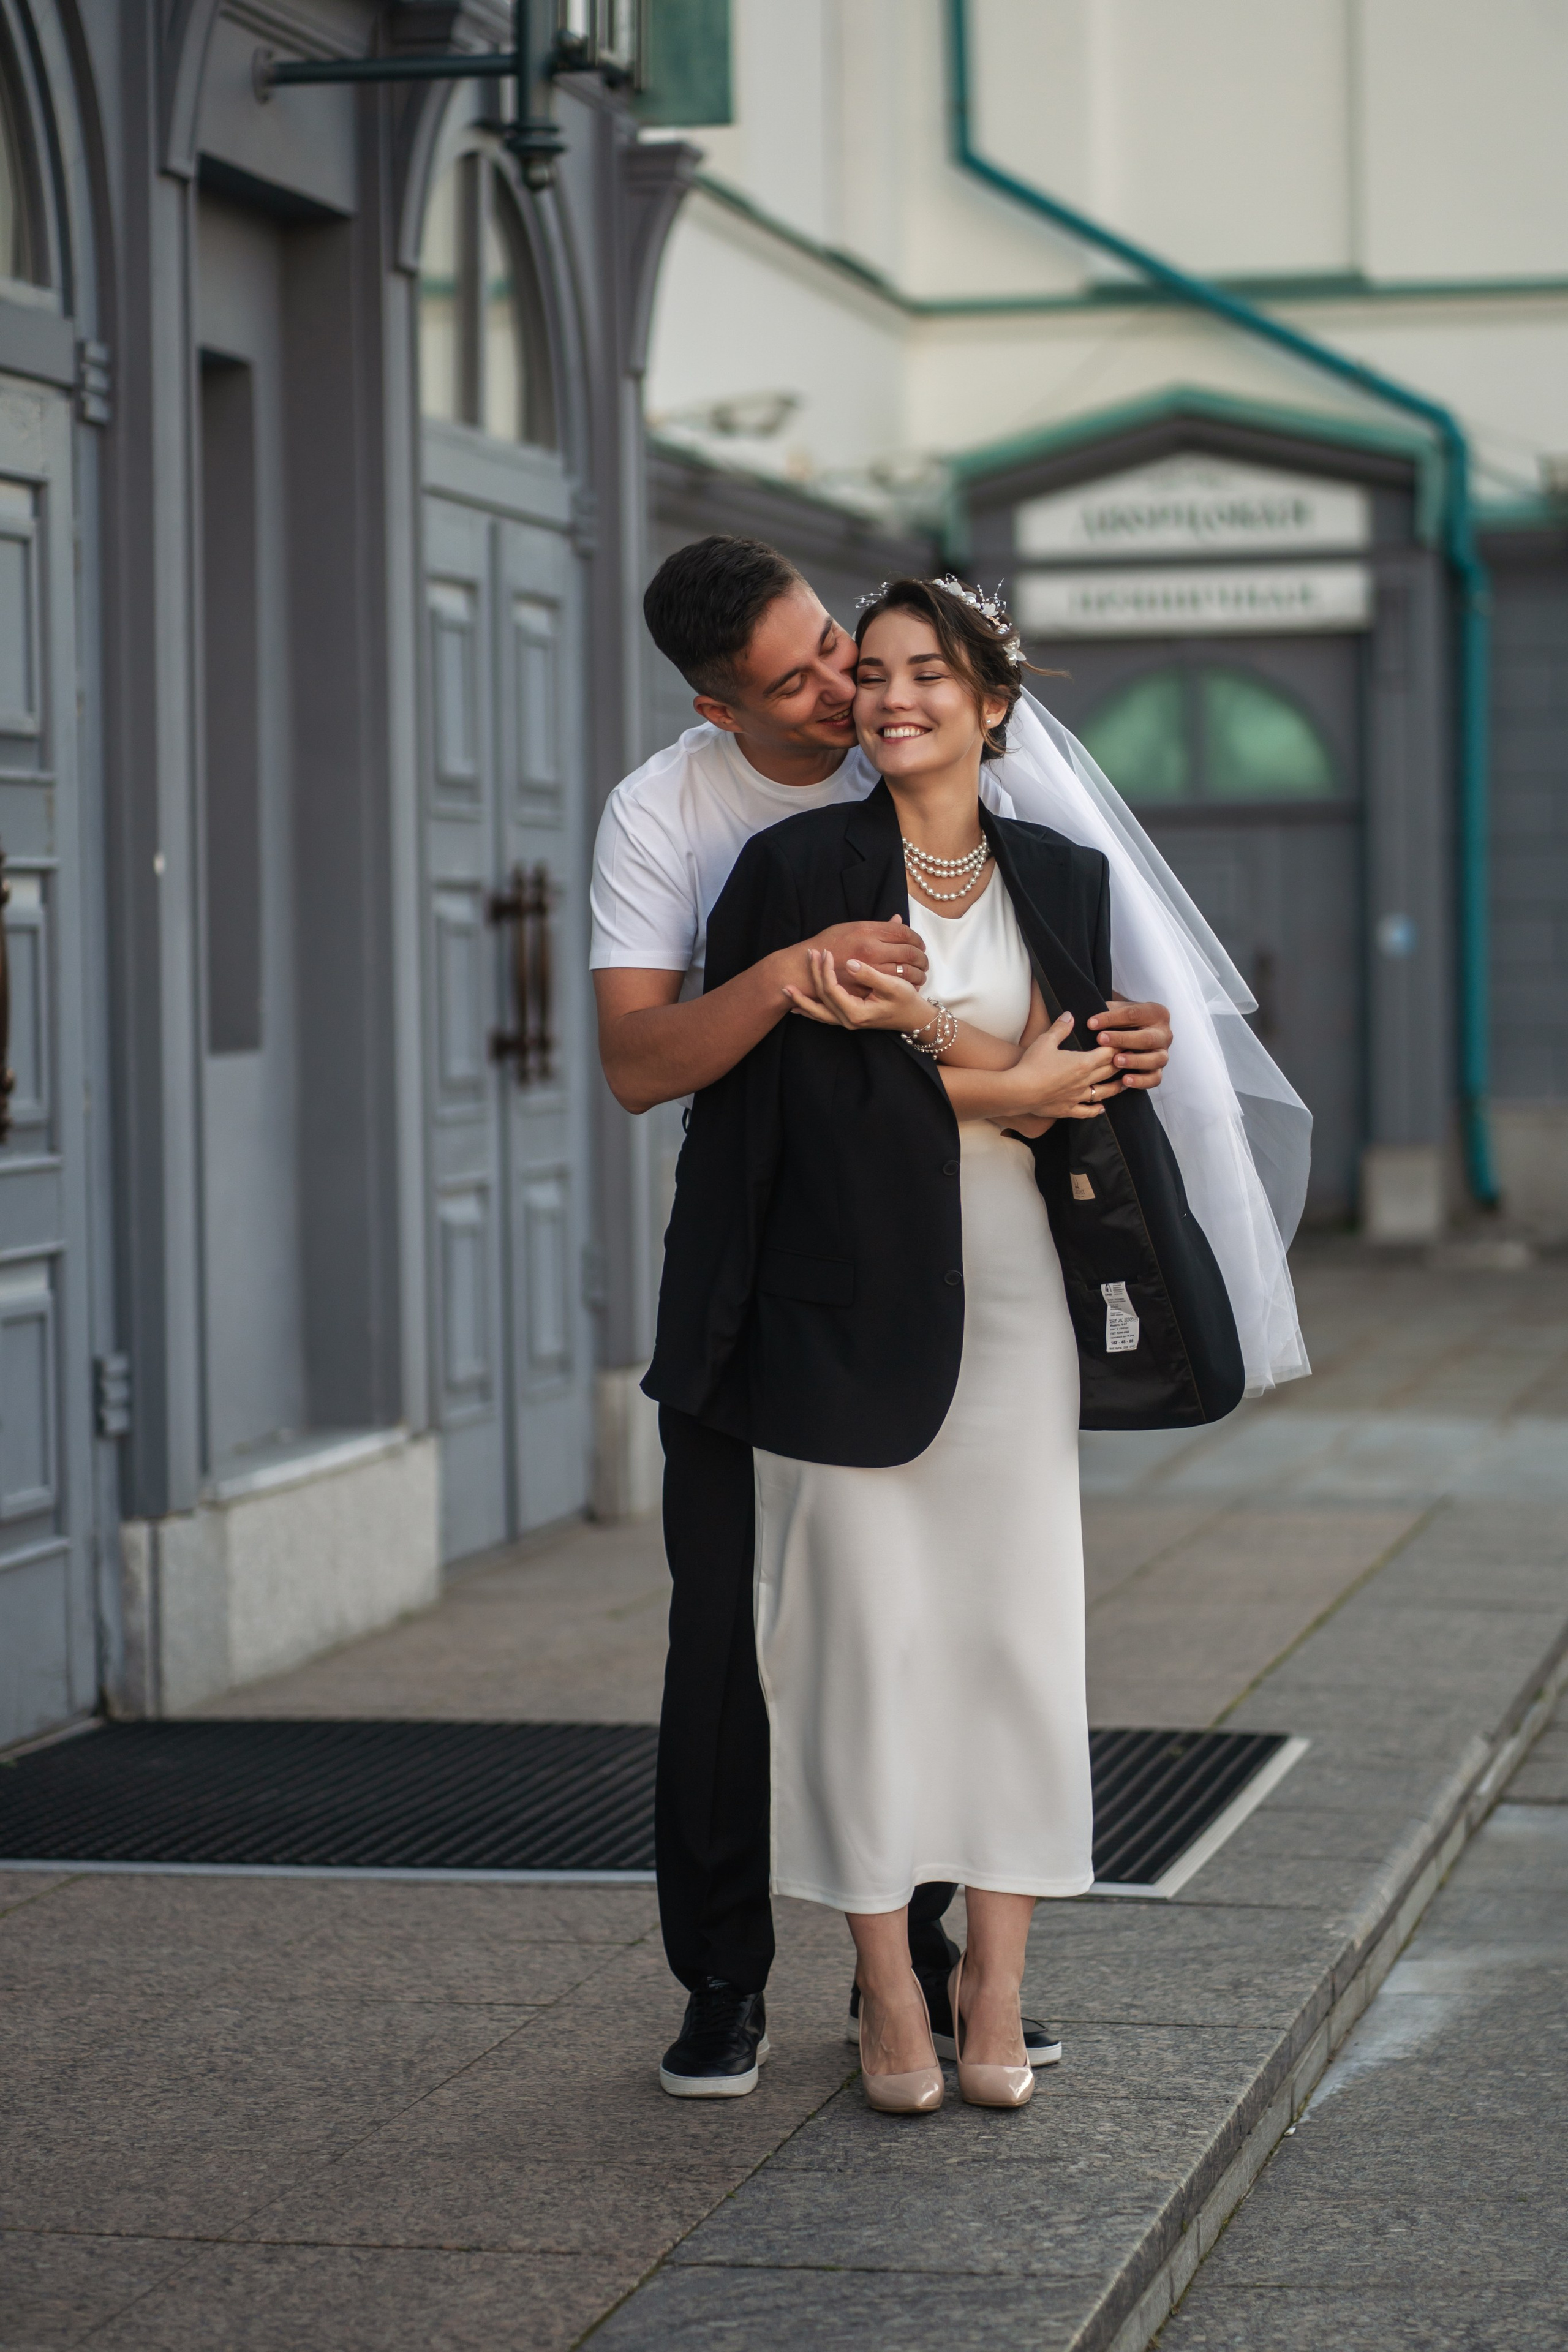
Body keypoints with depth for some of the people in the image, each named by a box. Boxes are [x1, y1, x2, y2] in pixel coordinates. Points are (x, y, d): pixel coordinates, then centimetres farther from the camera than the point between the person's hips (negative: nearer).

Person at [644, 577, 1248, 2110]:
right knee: (867, 1625, -2)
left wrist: (910, 1025, -15)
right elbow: (786, 1089, -5)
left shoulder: (1063, 881, 9)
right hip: (849, 1294, -2)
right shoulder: (796, 870, 0)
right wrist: (995, 1083, -8)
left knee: (1016, 1620, 0)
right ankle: (888, 1993, 8)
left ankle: (995, 1986, 10)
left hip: (1012, 1294, 2)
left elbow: (1074, 1082, 0)